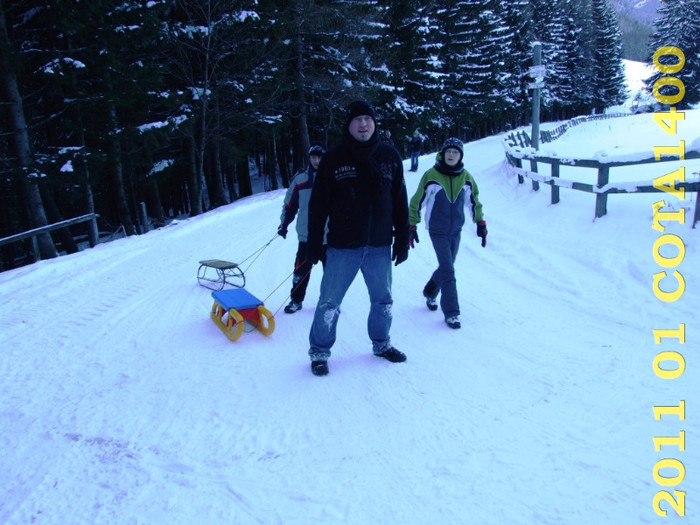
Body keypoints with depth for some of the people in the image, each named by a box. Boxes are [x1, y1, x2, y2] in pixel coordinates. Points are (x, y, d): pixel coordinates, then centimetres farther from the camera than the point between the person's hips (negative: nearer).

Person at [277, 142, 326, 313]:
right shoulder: (300, 178, 3)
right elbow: (290, 204, 10)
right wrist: (284, 223, 6)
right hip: (306, 235, 1)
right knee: (301, 269, 6)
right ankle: (296, 300, 20)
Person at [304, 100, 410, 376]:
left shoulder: (390, 156, 4)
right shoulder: (333, 159, -3)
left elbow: (400, 202, 7)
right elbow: (318, 205, -2)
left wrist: (402, 239, 5)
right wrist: (314, 244, -4)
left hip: (380, 246, 3)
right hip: (342, 247, -3)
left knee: (383, 301, 16)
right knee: (329, 302, 3)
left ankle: (381, 343, 37)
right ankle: (319, 351, 21)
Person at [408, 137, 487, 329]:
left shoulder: (466, 177, 0)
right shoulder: (431, 176, -10)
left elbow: (474, 201, 14)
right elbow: (417, 202, -2)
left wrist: (480, 222, 9)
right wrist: (412, 226, -1)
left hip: (456, 231, 4)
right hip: (437, 231, -4)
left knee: (446, 268, 15)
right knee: (448, 271, -10)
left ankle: (430, 294, 41)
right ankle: (451, 312, -3)